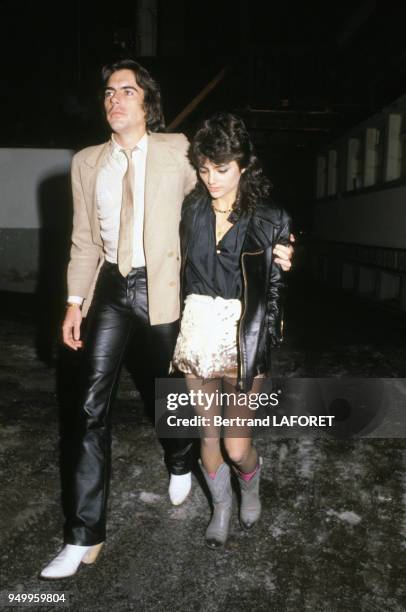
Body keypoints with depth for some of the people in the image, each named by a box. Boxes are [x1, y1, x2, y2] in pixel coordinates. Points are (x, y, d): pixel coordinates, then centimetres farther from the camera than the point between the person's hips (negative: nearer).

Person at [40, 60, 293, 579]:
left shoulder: (178, 151, 0)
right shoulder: (86, 162, 9)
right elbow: (84, 239, 10)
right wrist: (74, 302, 5)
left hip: (160, 288, -2)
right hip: (109, 288, 3)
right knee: (92, 406, -2)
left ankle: (179, 465, 47)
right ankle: (84, 536, 9)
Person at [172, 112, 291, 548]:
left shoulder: (269, 219, -5)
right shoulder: (191, 211, 4)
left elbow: (276, 291, -1)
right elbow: (182, 271, 7)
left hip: (243, 337, -3)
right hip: (198, 333, 3)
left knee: (237, 446, 1)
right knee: (208, 434, 14)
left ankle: (250, 484, 38)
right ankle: (221, 506, 40)